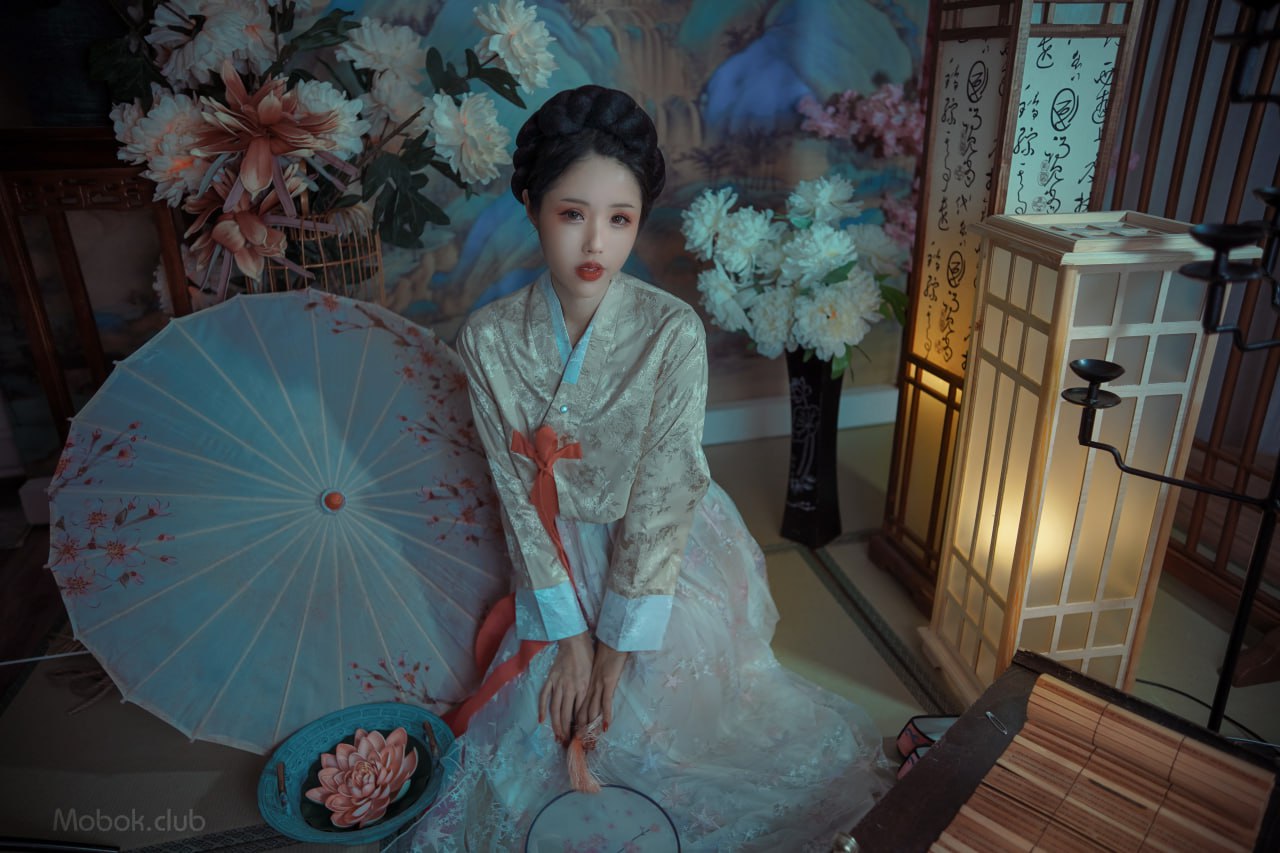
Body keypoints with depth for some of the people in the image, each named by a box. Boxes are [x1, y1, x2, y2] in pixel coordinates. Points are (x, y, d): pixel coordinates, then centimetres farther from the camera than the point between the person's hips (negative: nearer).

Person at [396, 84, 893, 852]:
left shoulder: (674, 333, -22)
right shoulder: (490, 339, -15)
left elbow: (661, 497, -19)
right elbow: (519, 493, -10)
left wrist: (618, 645, -16)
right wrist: (568, 633, -10)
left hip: (672, 554, -1)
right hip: (566, 559, 2)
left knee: (678, 718, 6)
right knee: (553, 735, 8)